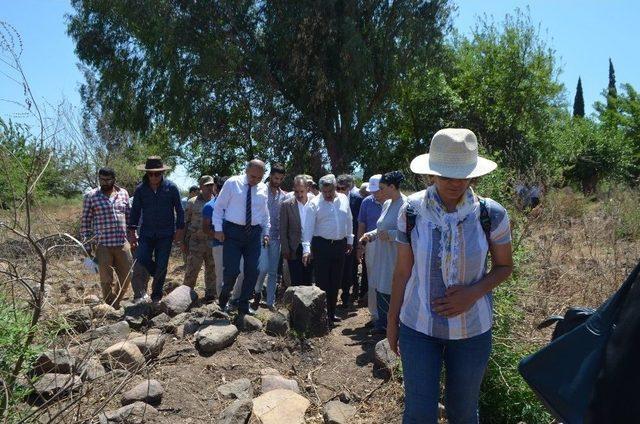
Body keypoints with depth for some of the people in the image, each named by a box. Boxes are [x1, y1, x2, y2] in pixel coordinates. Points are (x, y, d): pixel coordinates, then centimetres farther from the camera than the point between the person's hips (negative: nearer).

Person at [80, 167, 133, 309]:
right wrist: (87, 246, -2)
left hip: (123, 244, 3)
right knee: (106, 281, 5)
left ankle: (115, 304, 32)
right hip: (103, 246, -3)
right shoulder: (91, 196, 0)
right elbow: (85, 222, 1)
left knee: (127, 277, 9)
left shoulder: (123, 193, 9)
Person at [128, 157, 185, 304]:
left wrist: (180, 229, -2)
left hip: (166, 234, -1)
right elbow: (135, 211, 9)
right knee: (140, 264, -10)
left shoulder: (171, 188, -2)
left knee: (161, 266, 3)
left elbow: (179, 210, 2)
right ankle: (140, 295, 1)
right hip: (146, 233, 1)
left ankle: (156, 297, 15)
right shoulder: (140, 189, 2)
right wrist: (132, 231, 5)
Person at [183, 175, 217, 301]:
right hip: (196, 242, -2)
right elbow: (185, 223, 4)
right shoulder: (192, 202, 3)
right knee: (191, 270, 0)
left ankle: (210, 294, 21)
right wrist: (184, 242, 1)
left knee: (212, 270, 9)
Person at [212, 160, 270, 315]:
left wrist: (266, 232, 13)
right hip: (233, 231, -4)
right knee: (232, 270, -9)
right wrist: (218, 229, -7)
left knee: (252, 271, 3)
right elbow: (219, 206, -1)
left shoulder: (263, 188, 8)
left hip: (254, 233, 4)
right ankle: (224, 296, 22)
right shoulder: (232, 183, -4)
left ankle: (244, 305, 20)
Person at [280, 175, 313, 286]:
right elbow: (283, 230, 0)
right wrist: (285, 250, -3)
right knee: (296, 282, 2)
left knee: (308, 281, 10)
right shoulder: (287, 205, -4)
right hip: (294, 251, -1)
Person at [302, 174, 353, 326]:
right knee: (322, 282, -1)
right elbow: (308, 227, -15)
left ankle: (331, 313, 27)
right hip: (321, 245, -5)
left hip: (340, 245, 5)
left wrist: (349, 240, 16)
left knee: (335, 282, 13)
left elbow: (349, 221, 14)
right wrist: (306, 249, -23)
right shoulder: (314, 203, -9)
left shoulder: (343, 199, 5)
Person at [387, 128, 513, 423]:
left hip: (472, 329, 1)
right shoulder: (411, 211, -10)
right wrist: (392, 320, 4)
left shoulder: (491, 214, -11)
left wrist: (474, 292, -17)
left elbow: (504, 266, 2)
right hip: (418, 326, 0)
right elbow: (402, 270, -2)